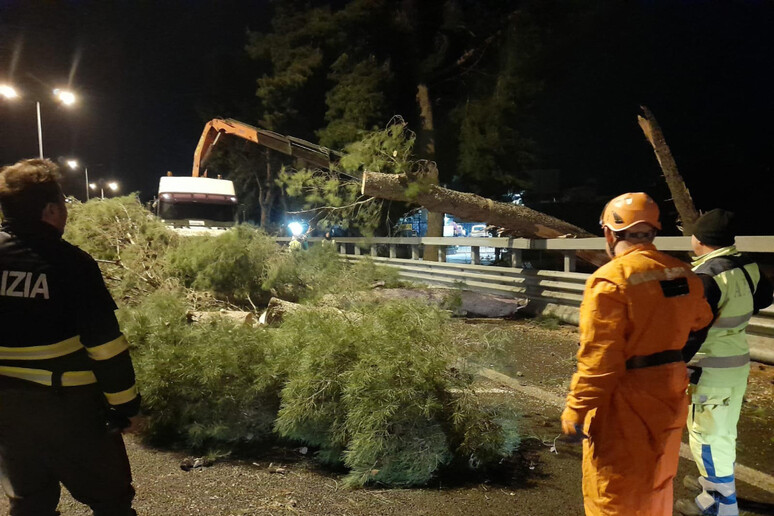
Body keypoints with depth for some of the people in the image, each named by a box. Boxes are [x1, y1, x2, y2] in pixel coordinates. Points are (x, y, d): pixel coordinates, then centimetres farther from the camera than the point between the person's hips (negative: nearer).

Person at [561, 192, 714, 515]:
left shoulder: (610, 280, -22)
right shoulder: (683, 275, 2)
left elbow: (598, 359, -25)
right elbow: (700, 321, 23)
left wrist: (575, 412, -18)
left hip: (627, 403, -7)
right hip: (669, 395, 8)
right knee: (656, 483, 26)